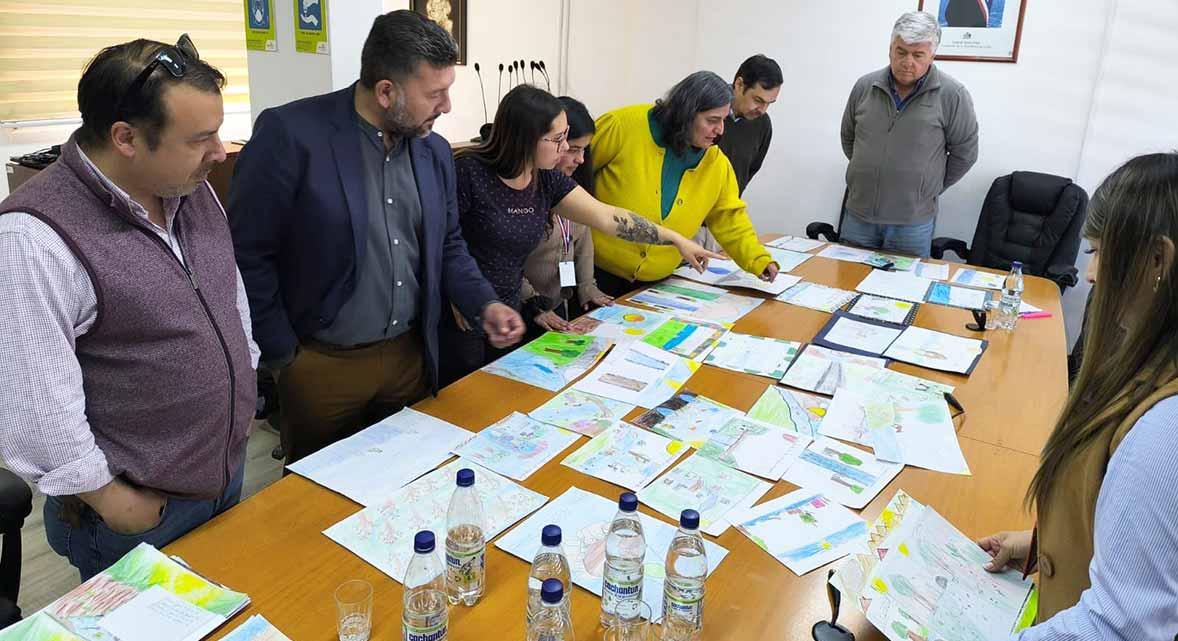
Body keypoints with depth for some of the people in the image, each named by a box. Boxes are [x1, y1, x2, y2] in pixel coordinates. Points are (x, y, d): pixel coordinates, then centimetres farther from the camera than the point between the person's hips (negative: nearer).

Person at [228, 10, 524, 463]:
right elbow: (247, 254, -13)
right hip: (322, 364, -5)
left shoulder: (434, 150, 2)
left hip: (411, 355, 5)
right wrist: (282, 355, -10)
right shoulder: (290, 135, -17)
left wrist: (484, 305, -3)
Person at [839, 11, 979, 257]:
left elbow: (965, 152, 1)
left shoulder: (952, 95, -8)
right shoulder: (864, 87, 2)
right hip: (858, 214, 3)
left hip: (913, 221, -3)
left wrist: (930, 187, 6)